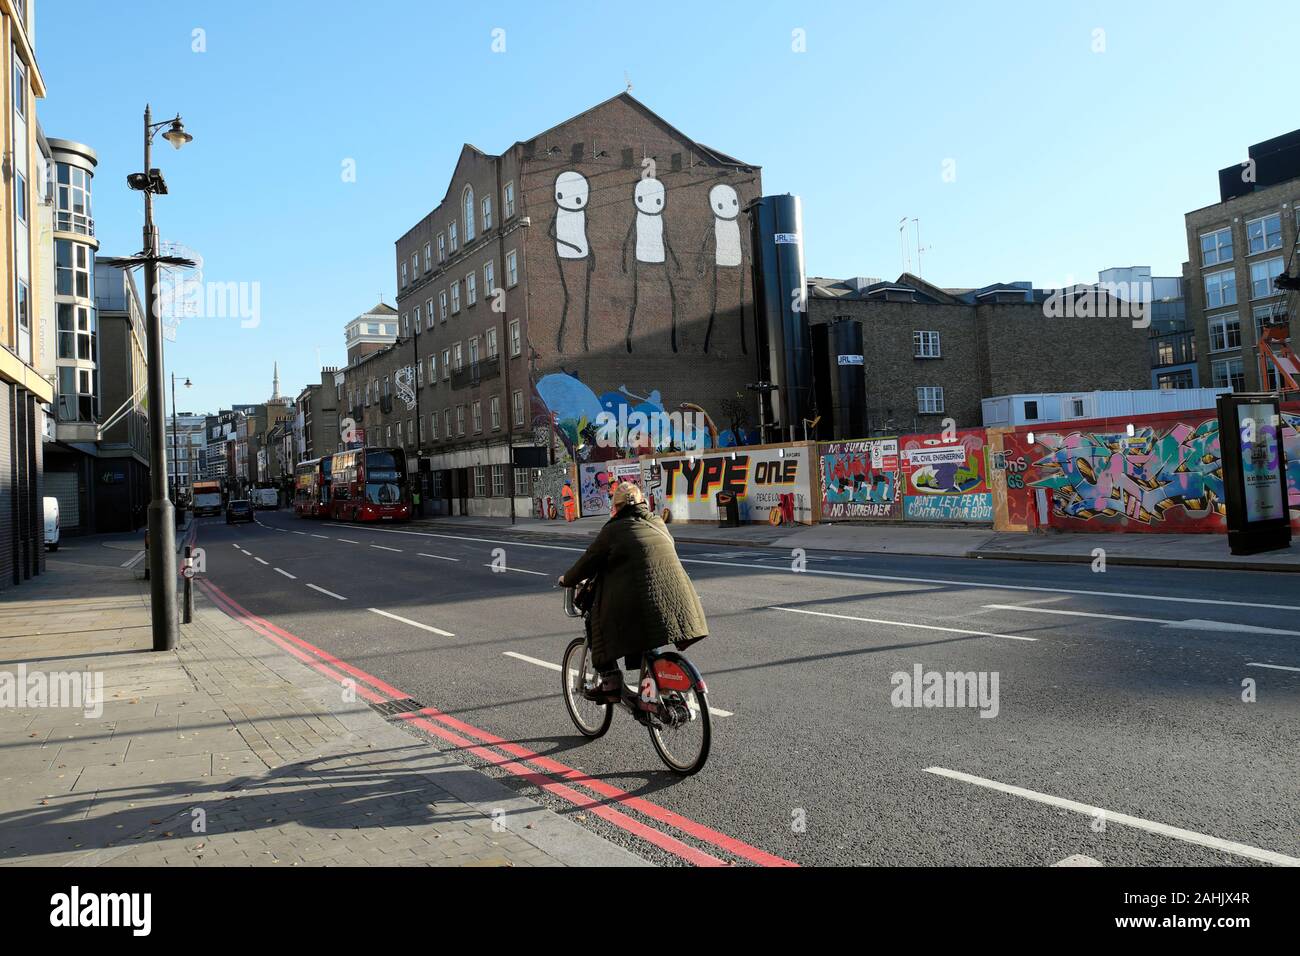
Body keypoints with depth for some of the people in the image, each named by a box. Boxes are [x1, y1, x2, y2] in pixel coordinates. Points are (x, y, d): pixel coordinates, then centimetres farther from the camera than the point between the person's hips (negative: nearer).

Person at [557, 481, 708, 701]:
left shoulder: (614, 529, 1)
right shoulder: (658, 524, 19)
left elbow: (590, 561, 6)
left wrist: (567, 580, 24)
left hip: (638, 596, -6)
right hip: (673, 597, 6)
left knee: (597, 622, 12)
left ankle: (610, 682, 6)